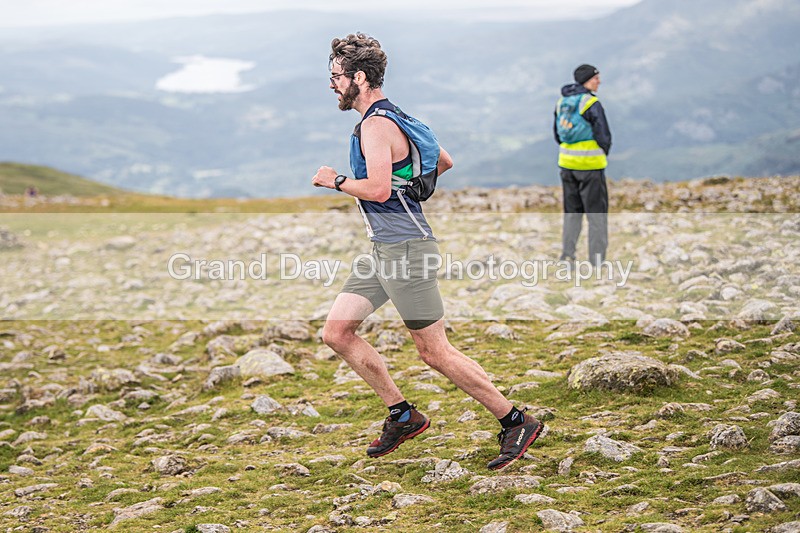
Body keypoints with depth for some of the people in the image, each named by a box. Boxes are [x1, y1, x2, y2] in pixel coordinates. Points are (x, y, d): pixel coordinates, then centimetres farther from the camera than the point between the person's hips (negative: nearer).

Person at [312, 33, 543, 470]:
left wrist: (335, 181, -11)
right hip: (383, 251, 10)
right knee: (336, 333, 6)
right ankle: (402, 414, 14)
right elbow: (444, 162, 24)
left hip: (405, 249, -10)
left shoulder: (375, 125, -15)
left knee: (434, 352, -5)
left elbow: (378, 190, -27)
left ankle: (516, 422, 4)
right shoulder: (392, 116, 16)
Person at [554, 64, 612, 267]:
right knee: (596, 212, 2)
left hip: (567, 162, 6)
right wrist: (603, 153, 6)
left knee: (572, 210, 18)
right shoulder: (592, 104, -16)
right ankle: (597, 258, 2)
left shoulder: (562, 101, 6)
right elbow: (603, 136, -14)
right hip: (590, 164, -6)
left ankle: (567, 253, 18)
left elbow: (557, 133, 13)